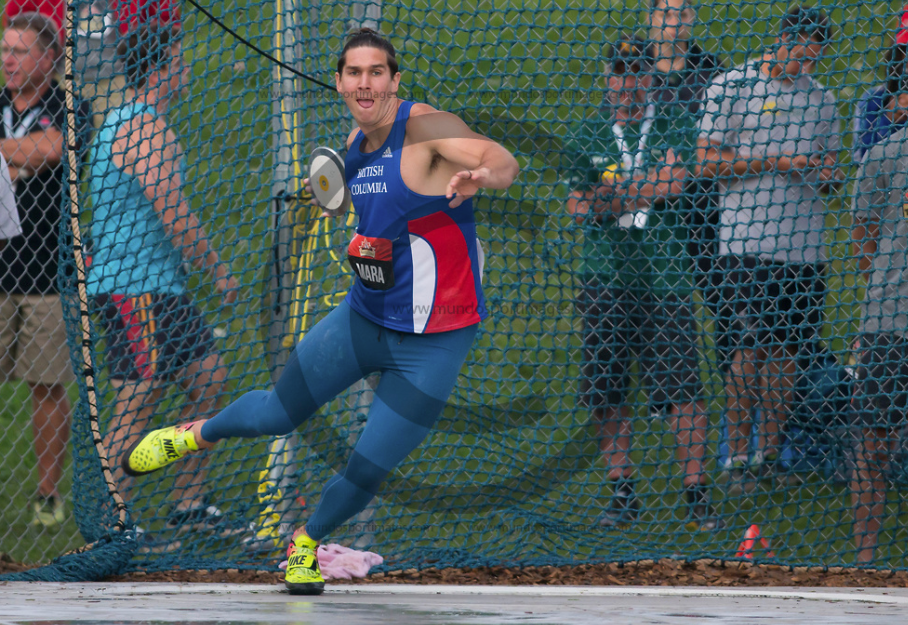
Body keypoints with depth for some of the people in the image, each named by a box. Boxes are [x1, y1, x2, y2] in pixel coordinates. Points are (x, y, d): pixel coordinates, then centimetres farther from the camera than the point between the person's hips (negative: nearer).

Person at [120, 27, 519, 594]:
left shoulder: (425, 127, -19)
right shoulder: (356, 143, 4)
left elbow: (505, 162, -36)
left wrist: (481, 174, -58)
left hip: (433, 343, -6)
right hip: (365, 316, 6)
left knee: (370, 468, -2)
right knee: (274, 414, 14)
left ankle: (307, 544, 27)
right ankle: (196, 436, 45)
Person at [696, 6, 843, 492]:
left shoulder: (819, 97, 15)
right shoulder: (730, 86, -1)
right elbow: (707, 163, -6)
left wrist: (829, 177, -2)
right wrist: (777, 164, -12)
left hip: (804, 246, 5)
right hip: (748, 243, -5)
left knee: (786, 349, 4)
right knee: (747, 348, -7)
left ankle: (770, 452, 12)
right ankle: (738, 455, -2)